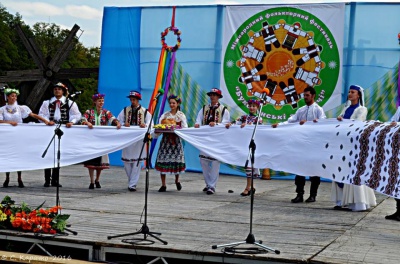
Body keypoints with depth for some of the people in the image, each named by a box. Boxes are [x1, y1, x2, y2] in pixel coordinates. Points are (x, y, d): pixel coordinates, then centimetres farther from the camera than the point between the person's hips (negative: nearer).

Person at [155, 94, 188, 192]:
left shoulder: (181, 115, 5)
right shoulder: (165, 114, 9)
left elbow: (185, 128, -5)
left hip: (176, 139, -1)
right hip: (165, 139, 1)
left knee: (176, 160, -1)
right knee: (163, 160, -4)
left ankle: (177, 180, 26)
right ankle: (163, 185, 2)